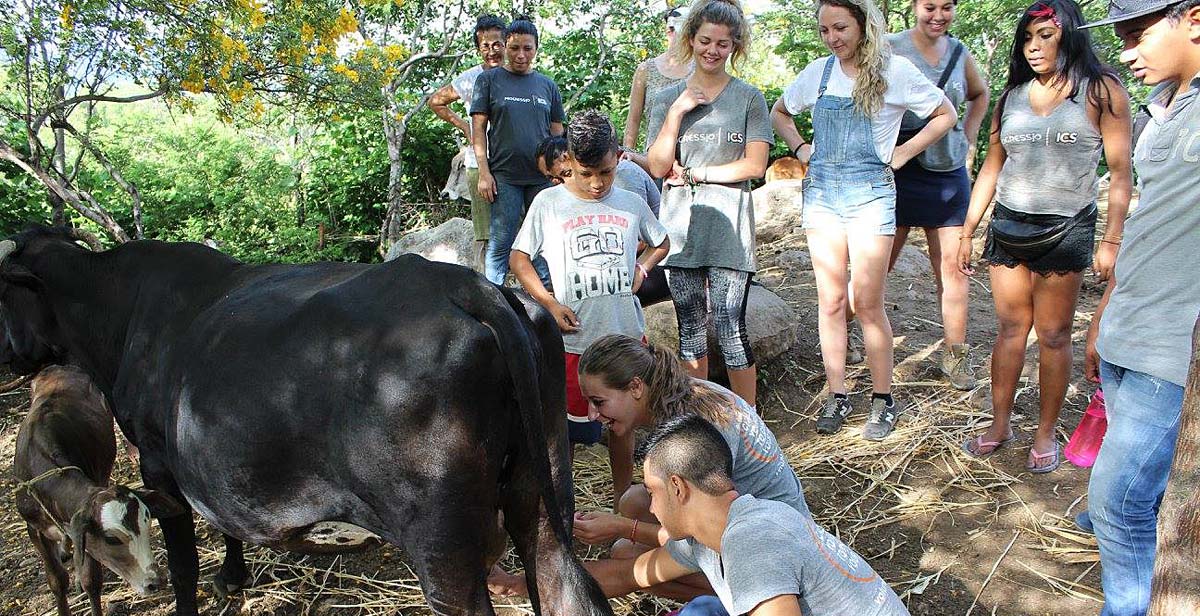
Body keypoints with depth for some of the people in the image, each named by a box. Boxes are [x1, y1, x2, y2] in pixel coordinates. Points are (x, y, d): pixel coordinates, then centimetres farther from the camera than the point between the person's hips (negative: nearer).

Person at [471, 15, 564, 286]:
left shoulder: (548, 86, 14)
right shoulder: (489, 80, 7)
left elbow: (557, 132, 15)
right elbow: (479, 128, 3)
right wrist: (484, 172, -6)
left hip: (544, 177, 3)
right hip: (504, 176, -2)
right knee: (500, 244, -2)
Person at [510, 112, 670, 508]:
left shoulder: (631, 204, 3)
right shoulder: (548, 203, -4)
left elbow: (661, 243, 21)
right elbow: (518, 258, 2)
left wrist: (641, 267, 2)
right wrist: (550, 304, -9)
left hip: (625, 334, 3)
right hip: (573, 337, -2)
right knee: (566, 422, 7)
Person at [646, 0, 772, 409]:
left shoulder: (748, 98, 4)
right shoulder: (669, 99, 10)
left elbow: (754, 165, -5)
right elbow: (658, 167, 0)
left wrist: (693, 173, -6)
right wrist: (677, 112, -9)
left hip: (728, 228, -2)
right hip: (680, 226, 3)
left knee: (731, 328, -5)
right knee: (690, 327, 8)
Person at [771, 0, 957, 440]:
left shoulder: (894, 71, -3)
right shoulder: (819, 72, 8)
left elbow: (946, 115, 5)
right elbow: (779, 112, 24)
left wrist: (900, 154, -2)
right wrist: (800, 148, 9)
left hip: (870, 193, -4)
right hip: (821, 192, 4)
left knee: (867, 304, -3)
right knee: (830, 301, 6)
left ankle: (884, 400, 12)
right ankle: (837, 397, 16)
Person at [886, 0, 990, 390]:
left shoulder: (960, 54, 9)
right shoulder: (890, 49, -6)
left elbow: (980, 94, 28)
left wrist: (967, 138, 15)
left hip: (950, 172, 5)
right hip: (899, 173, -4)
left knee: (953, 267, 5)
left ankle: (955, 354, 16)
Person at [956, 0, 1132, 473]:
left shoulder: (1100, 91, -2)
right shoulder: (1012, 96, 9)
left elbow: (1120, 173, -4)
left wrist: (1111, 239, -11)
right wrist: (967, 232, 12)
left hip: (1065, 229, -3)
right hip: (1008, 225, 4)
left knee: (1053, 335, 2)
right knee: (1010, 329, 8)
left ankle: (1046, 434, 13)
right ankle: (1000, 424, 18)